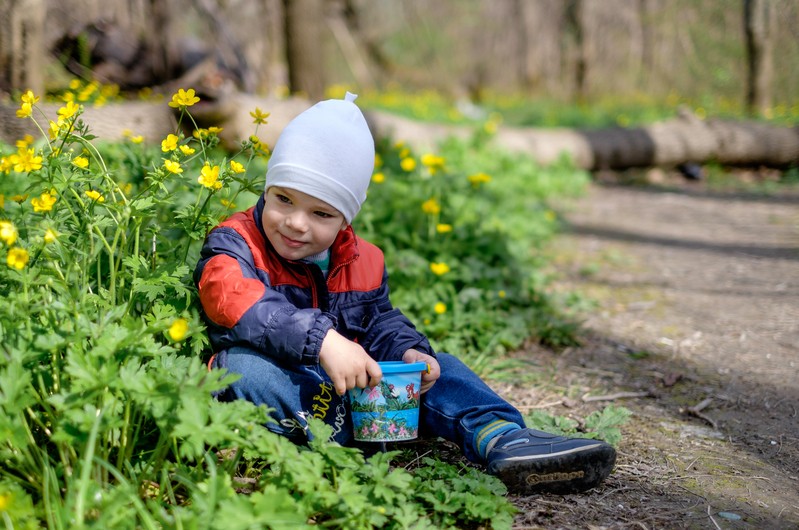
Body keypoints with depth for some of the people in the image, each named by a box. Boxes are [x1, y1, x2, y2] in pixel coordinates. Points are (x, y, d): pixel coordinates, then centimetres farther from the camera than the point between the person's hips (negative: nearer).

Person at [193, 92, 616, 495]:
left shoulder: (361, 262, 8)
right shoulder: (232, 246, -11)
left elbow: (379, 322, 17)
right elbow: (245, 308, -31)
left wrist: (408, 351, -8)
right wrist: (323, 340, -44)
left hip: (348, 385, 5)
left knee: (436, 368, -2)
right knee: (242, 363, -36)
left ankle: (500, 438, -21)